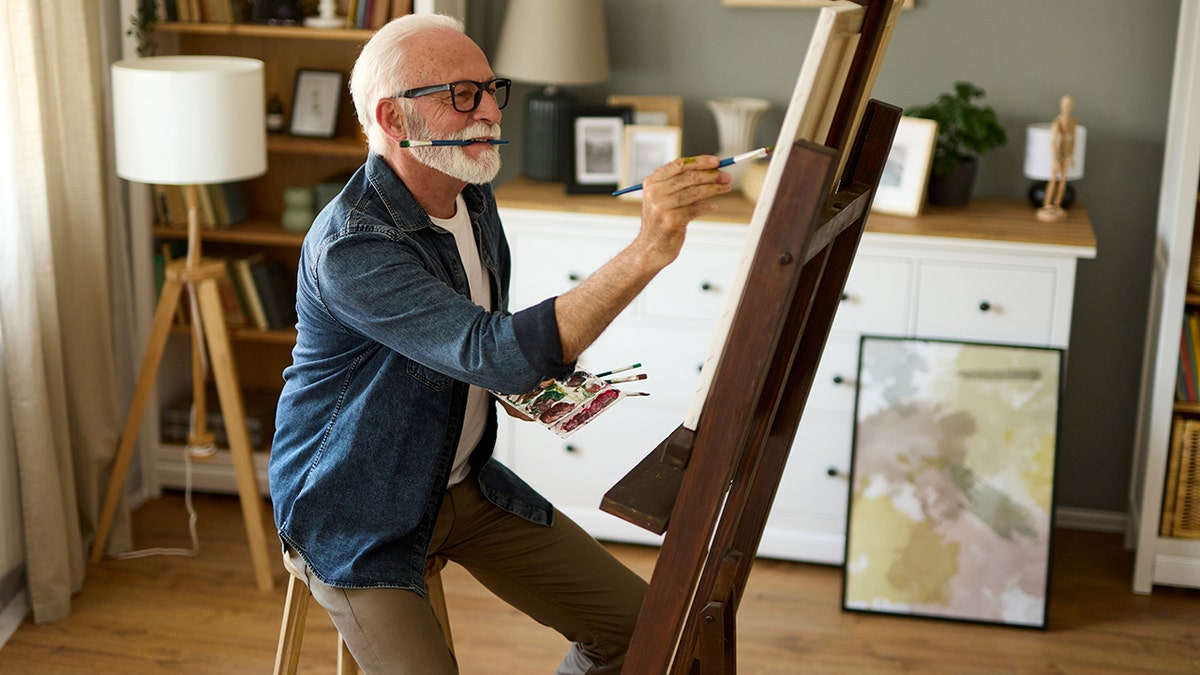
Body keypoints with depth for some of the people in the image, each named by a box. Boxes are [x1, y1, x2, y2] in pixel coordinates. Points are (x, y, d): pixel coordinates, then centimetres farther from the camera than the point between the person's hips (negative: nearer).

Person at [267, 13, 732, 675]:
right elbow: (492, 351, -41)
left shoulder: (472, 196, 1)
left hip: (465, 483, 7)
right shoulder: (348, 248, -28)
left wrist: (531, 375, -4)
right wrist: (646, 250, -48)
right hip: (356, 515, -7)